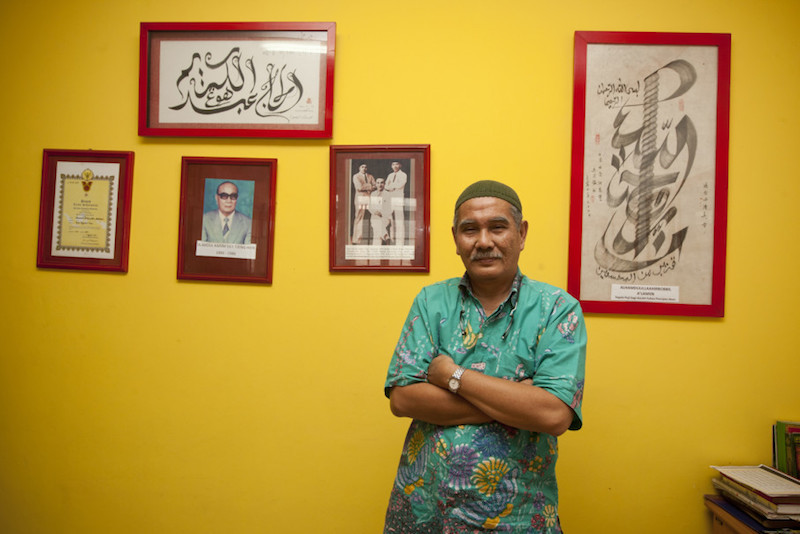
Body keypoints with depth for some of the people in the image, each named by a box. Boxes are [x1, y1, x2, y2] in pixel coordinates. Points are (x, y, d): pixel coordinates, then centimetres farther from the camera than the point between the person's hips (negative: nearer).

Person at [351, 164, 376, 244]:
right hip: (360, 198, -4)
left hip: (370, 198, 4)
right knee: (359, 218, -8)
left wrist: (365, 187, -7)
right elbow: (359, 187, -8)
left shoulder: (370, 176, 20)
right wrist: (369, 186, 0)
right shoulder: (356, 176, 6)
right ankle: (357, 239, -7)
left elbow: (375, 187, 7)